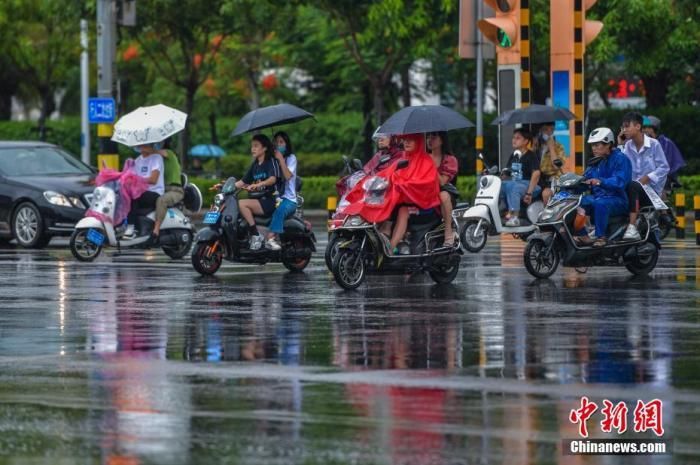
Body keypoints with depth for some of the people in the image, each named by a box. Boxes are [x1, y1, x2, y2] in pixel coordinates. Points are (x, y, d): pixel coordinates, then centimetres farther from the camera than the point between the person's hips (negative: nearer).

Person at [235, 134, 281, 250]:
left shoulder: (272, 161, -3)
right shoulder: (255, 165, 20)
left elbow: (273, 179, -21)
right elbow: (243, 182, 20)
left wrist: (257, 185, -38)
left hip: (269, 200, -7)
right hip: (257, 200, 7)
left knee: (242, 204, -28)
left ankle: (256, 236, -23)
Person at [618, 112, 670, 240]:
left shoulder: (653, 144, -2)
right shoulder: (627, 146, 12)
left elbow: (664, 167, -4)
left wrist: (648, 178, -17)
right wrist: (619, 145, 2)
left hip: (651, 188, -5)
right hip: (635, 185, 5)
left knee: (632, 187, -38)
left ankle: (633, 228, -46)